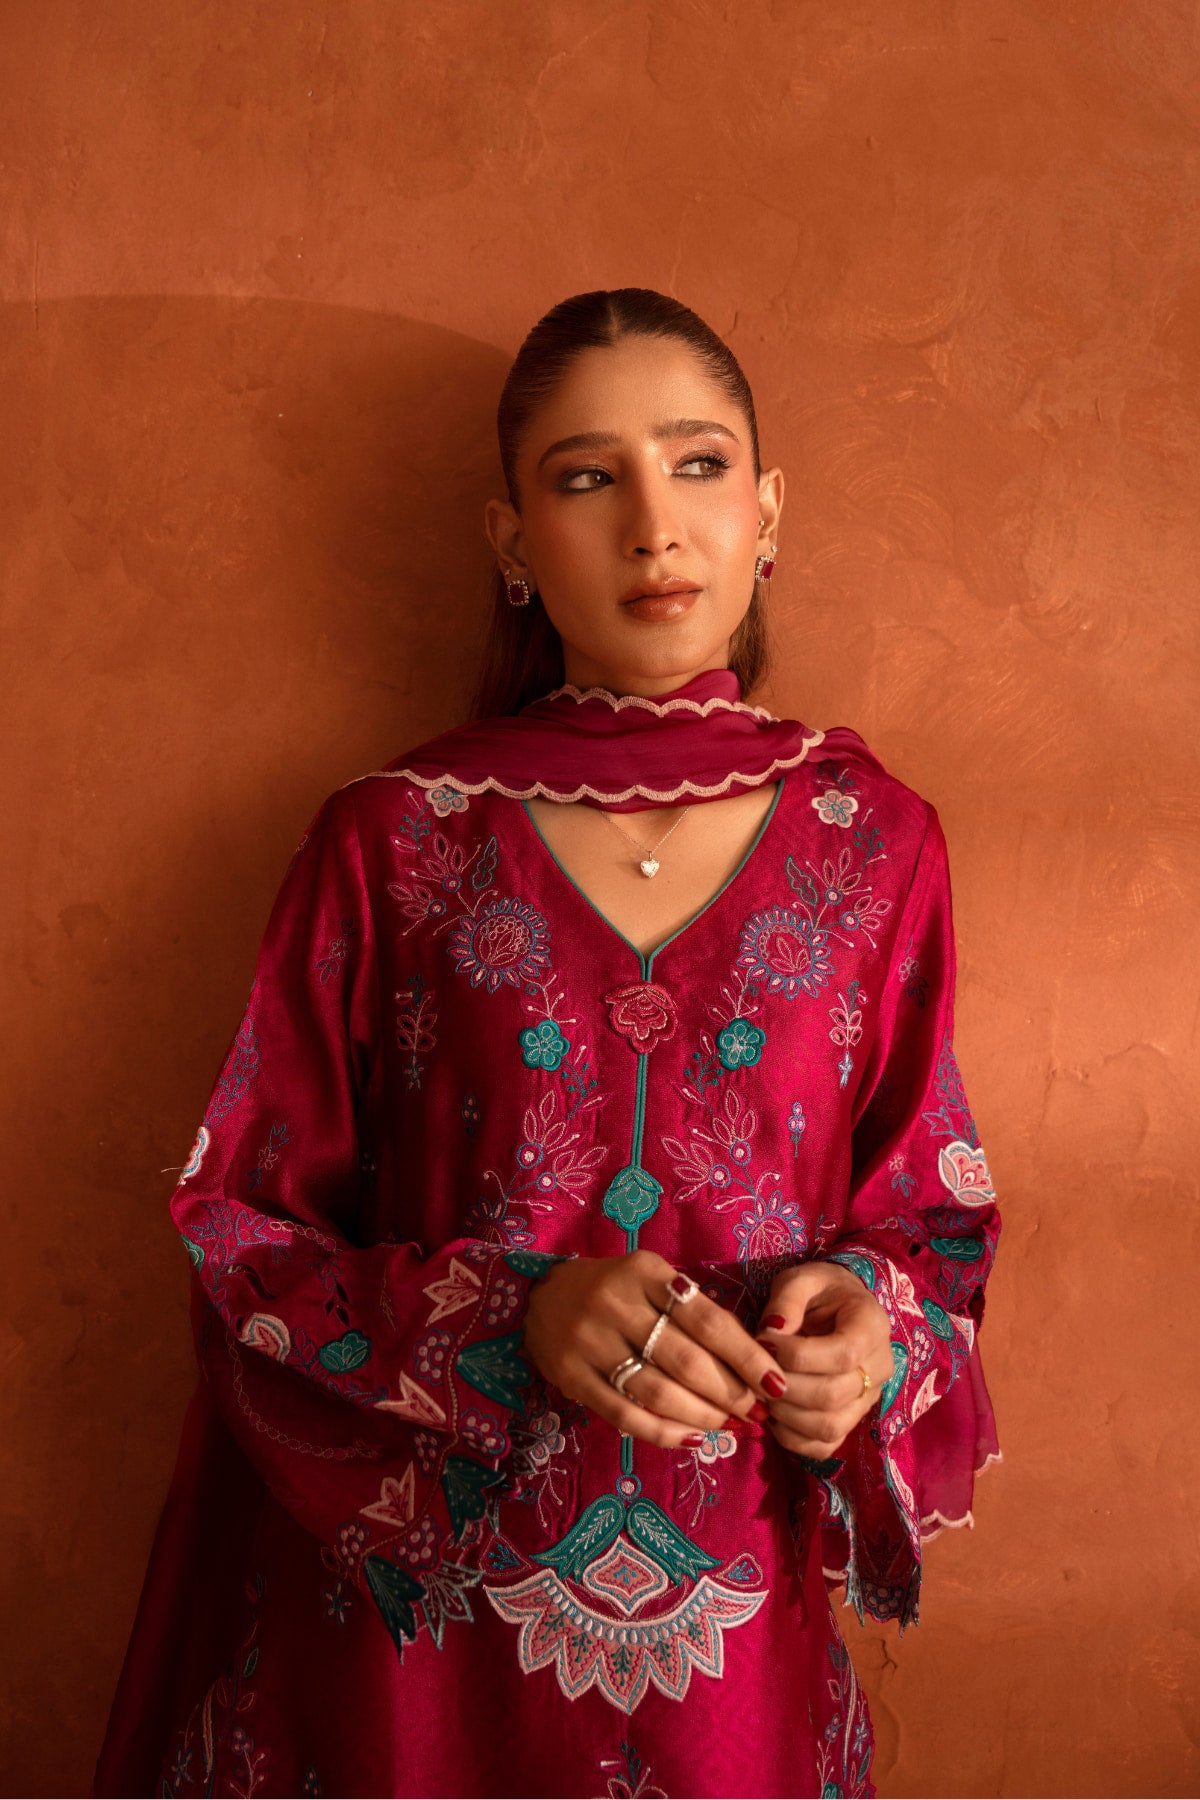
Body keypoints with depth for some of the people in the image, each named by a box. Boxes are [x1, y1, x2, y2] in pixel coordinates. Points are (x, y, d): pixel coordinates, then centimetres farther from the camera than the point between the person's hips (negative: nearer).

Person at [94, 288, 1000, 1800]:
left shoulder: (875, 844, -2)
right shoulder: (390, 846, -7)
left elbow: (935, 1216, 7)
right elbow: (241, 1230, -4)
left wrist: (870, 1318, -15)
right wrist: (512, 1314, -20)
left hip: (739, 1627, 2)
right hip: (414, 1612, -1)